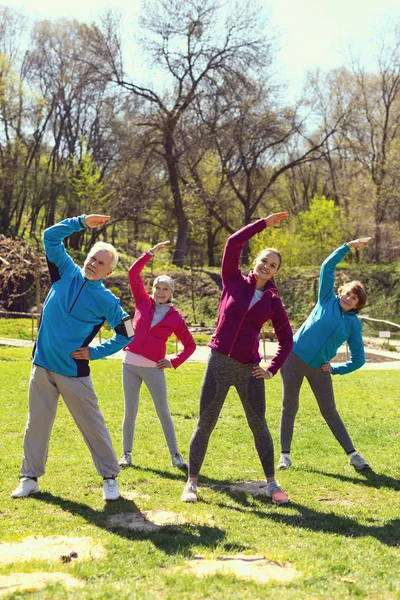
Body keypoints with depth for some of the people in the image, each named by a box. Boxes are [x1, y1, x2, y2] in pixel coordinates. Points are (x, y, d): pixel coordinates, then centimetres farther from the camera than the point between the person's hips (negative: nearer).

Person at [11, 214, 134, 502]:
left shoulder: (107, 301, -7)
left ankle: (110, 478, 18)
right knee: (37, 423, 9)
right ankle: (30, 478, 20)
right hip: (42, 366, 3)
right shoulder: (66, 273, 1)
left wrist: (94, 352, -5)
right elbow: (51, 236, -1)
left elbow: (127, 334, 0)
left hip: (74, 372, -3)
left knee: (93, 425, 5)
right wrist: (82, 222, -10)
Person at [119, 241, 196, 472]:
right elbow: (134, 273, 3)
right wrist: (151, 253, -1)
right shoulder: (144, 302, 5)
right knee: (130, 411, 6)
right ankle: (126, 453, 16)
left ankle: (175, 455, 7)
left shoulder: (175, 318, 2)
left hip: (154, 368, -1)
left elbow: (190, 345, 9)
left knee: (164, 412, 1)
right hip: (131, 365, 1)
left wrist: (174, 362, -2)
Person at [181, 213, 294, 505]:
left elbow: (286, 338, 11)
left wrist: (272, 369, 3)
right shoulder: (234, 282, 1)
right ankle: (192, 482, 12)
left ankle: (272, 483, 18)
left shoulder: (273, 302, 4)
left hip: (249, 369, 1)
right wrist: (264, 223, -5)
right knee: (205, 424, 3)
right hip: (218, 363, -1)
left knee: (259, 425, 7)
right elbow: (233, 243, -8)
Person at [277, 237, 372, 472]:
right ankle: (285, 454, 7)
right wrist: (349, 246, -5)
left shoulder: (354, 323, 3)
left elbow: (359, 359, 6)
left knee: (330, 411, 3)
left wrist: (335, 369, -2)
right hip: (295, 357, -1)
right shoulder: (328, 300, 1)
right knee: (290, 406, 1)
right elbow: (328, 266, -3)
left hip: (319, 367, 2)